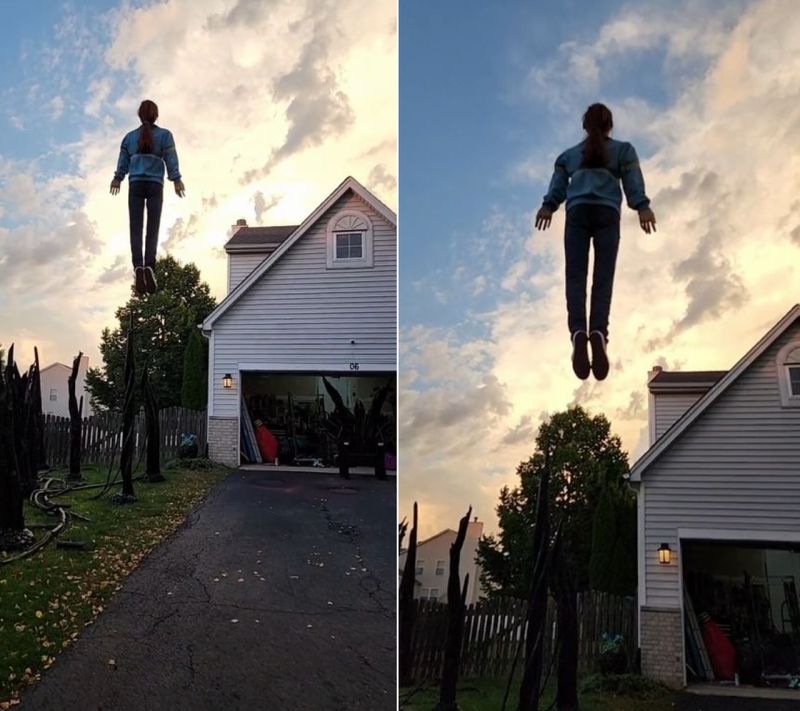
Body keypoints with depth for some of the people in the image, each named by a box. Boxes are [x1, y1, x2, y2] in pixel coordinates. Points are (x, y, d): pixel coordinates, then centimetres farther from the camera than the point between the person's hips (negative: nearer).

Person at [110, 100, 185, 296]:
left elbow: (123, 162, 15)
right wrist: (176, 180, -1)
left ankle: (138, 266, -22)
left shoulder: (130, 137, 11)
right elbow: (171, 159, -3)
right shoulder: (165, 135, 4)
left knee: (136, 229, -2)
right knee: (153, 229, -3)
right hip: (155, 185, -1)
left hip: (136, 185, 1)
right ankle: (149, 266, -23)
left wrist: (117, 179, 26)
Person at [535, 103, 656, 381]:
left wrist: (548, 207, 0)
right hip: (607, 213, -1)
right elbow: (633, 180, 7)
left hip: (578, 212, 1)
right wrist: (643, 208, -4)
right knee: (603, 277, -10)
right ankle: (598, 332, -35)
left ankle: (578, 331, -35)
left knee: (576, 276, -10)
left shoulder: (570, 154, 28)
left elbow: (558, 184, 12)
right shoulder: (623, 150, 23)